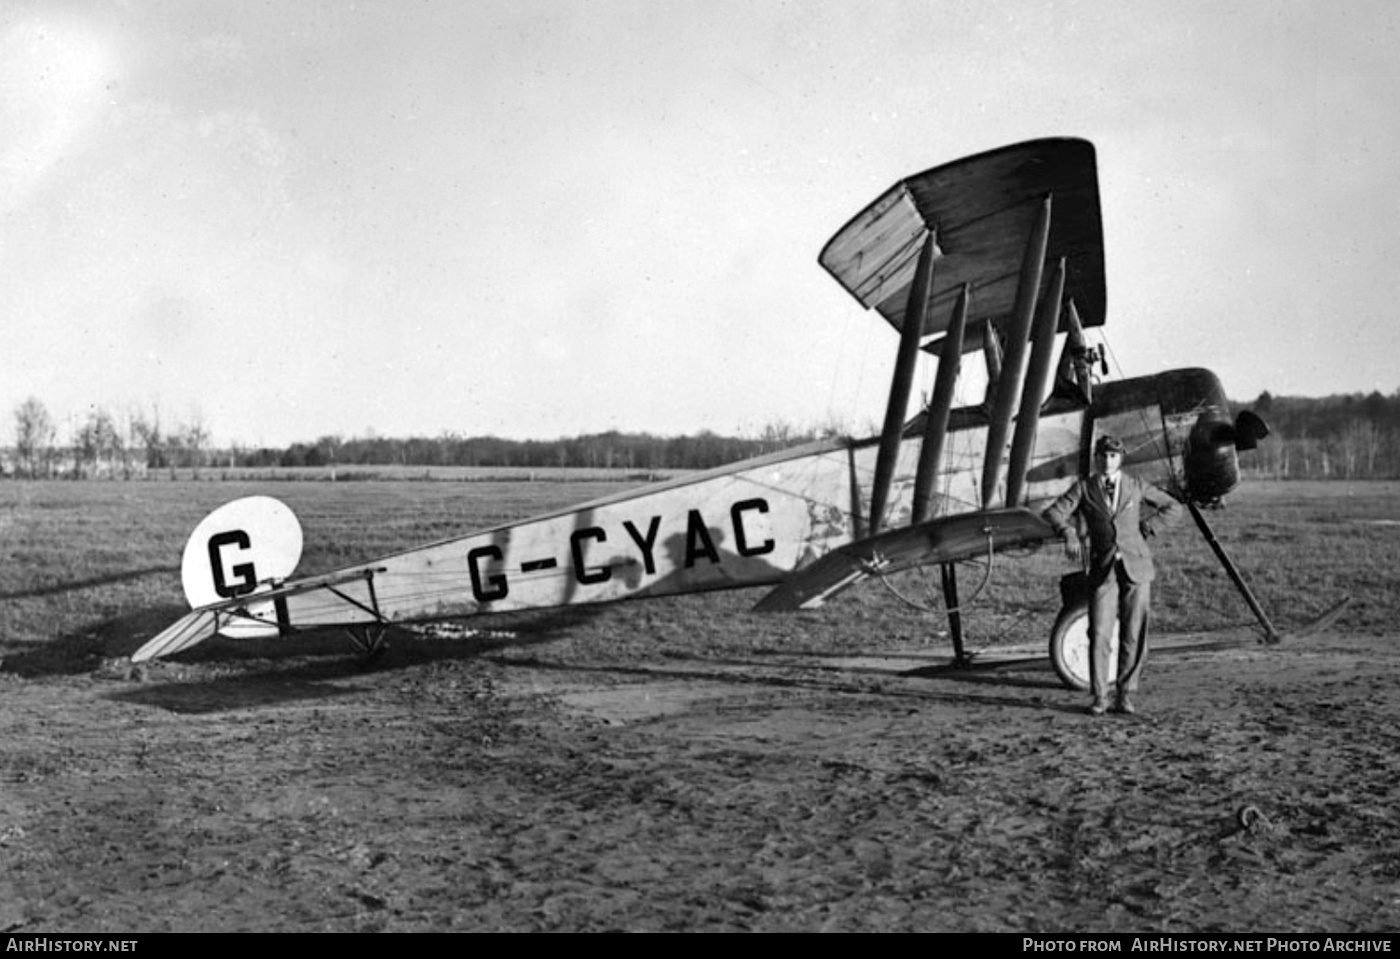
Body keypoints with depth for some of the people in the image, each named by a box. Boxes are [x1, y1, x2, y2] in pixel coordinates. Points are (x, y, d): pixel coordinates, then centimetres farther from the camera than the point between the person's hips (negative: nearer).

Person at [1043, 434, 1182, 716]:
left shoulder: (1136, 486, 8)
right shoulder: (1084, 487, 5)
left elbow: (1173, 508, 15)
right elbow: (1054, 512, -5)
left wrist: (1144, 528, 3)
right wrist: (1069, 534, -22)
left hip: (1135, 567, 1)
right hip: (1103, 569, -1)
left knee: (1133, 636, 1)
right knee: (1099, 635, -7)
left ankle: (1126, 695, 11)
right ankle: (1099, 697, 1)